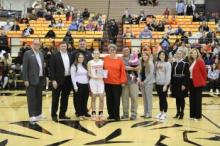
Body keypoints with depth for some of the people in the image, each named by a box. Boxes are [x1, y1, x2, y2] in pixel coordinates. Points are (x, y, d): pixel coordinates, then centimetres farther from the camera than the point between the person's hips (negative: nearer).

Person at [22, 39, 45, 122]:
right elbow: (25, 68, -11)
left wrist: (44, 76, 11)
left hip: (40, 79, 7)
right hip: (32, 79, -7)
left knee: (39, 97, 13)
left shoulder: (41, 53, 14)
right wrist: (25, 80, -15)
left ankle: (38, 114, 23)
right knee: (31, 98, -3)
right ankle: (32, 116, 2)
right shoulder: (27, 53, -7)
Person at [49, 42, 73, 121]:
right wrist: (53, 80, -14)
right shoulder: (54, 56, -4)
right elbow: (51, 69, -7)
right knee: (55, 98, 3)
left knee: (65, 98, 11)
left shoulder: (70, 56, 10)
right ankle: (54, 115, 13)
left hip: (68, 79, 5)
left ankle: (62, 114, 21)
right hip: (58, 80, -4)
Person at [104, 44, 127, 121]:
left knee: (116, 100, 1)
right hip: (107, 83, 3)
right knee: (109, 99, 10)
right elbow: (103, 69, 7)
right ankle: (111, 114, 21)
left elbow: (122, 71, -3)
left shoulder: (119, 60, -3)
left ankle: (116, 115, 12)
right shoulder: (105, 59, 3)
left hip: (117, 83, -3)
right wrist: (103, 78, 3)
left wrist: (123, 81, -6)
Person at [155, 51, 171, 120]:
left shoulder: (167, 64, -6)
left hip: (164, 84, -4)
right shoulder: (157, 63, 9)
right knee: (160, 98, 11)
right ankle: (161, 112, 21)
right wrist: (155, 81, 3)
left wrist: (165, 85, -14)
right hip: (158, 83, 5)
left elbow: (168, 75, -10)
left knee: (164, 98, -1)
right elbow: (155, 73, 11)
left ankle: (165, 113, 8)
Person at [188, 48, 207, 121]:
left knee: (197, 99, -2)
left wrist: (203, 81, -2)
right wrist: (189, 80, 9)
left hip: (198, 83, -7)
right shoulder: (191, 62, 11)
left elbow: (204, 72, -10)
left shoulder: (200, 61, -11)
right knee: (192, 98, 10)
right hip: (192, 82, 8)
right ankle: (192, 114, 19)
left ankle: (198, 115, 6)